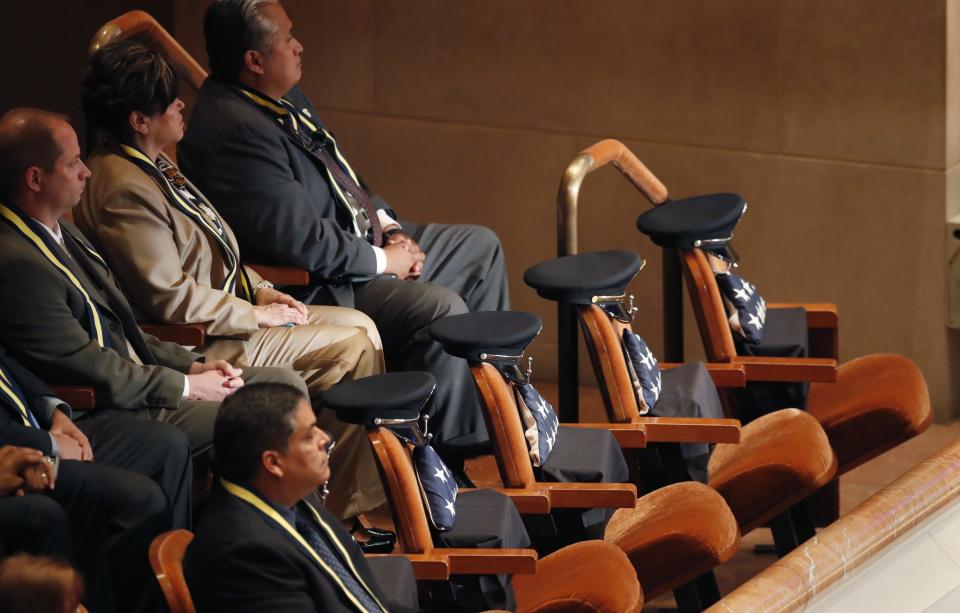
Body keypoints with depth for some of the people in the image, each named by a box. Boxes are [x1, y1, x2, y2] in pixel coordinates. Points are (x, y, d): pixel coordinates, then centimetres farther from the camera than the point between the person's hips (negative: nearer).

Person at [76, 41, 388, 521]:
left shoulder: (153, 167, 11)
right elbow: (171, 297, -24)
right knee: (352, 346, -14)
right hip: (197, 347, -11)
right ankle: (346, 508, -6)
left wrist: (260, 290, 8)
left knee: (359, 324, 6)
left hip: (233, 311, 11)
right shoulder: (123, 189, -23)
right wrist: (256, 315, -14)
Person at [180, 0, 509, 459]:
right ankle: (450, 445, -9)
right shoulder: (235, 132, -28)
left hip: (364, 242, 12)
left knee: (481, 248, 18)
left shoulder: (282, 97, 5)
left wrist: (387, 225, 5)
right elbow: (301, 240, -30)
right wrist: (382, 261, -17)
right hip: (320, 286, -12)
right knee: (441, 308, -27)